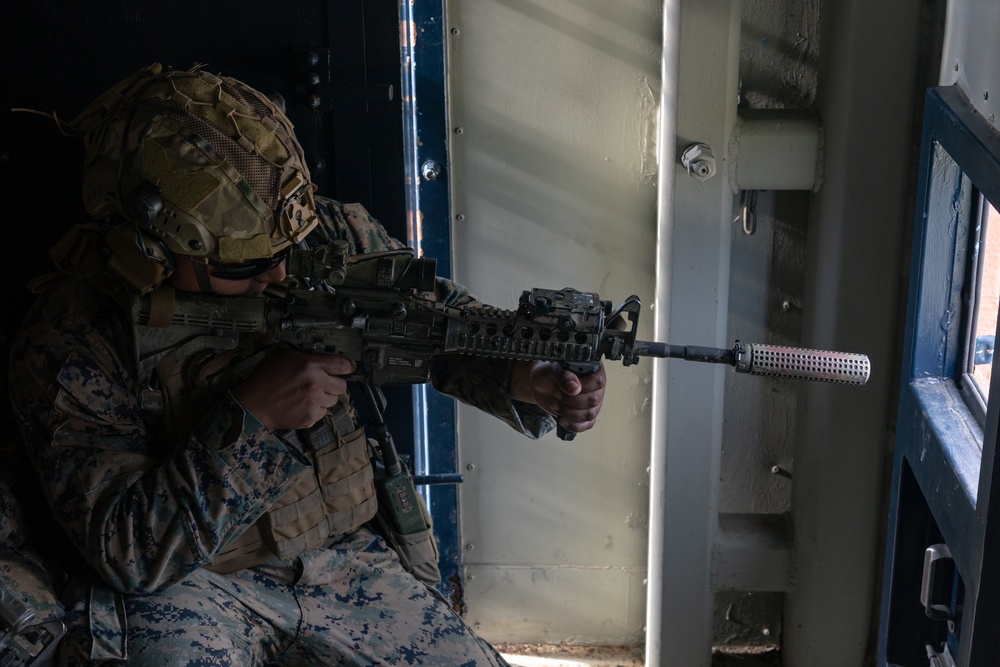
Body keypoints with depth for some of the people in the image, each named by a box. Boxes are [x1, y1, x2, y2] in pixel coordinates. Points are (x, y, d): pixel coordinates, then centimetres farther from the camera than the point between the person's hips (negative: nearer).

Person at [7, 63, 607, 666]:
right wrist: (252, 419, -31)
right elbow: (128, 554, -22)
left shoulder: (329, 237, -11)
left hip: (349, 559, 4)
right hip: (187, 587, -3)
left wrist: (527, 379, -18)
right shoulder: (72, 345, -20)